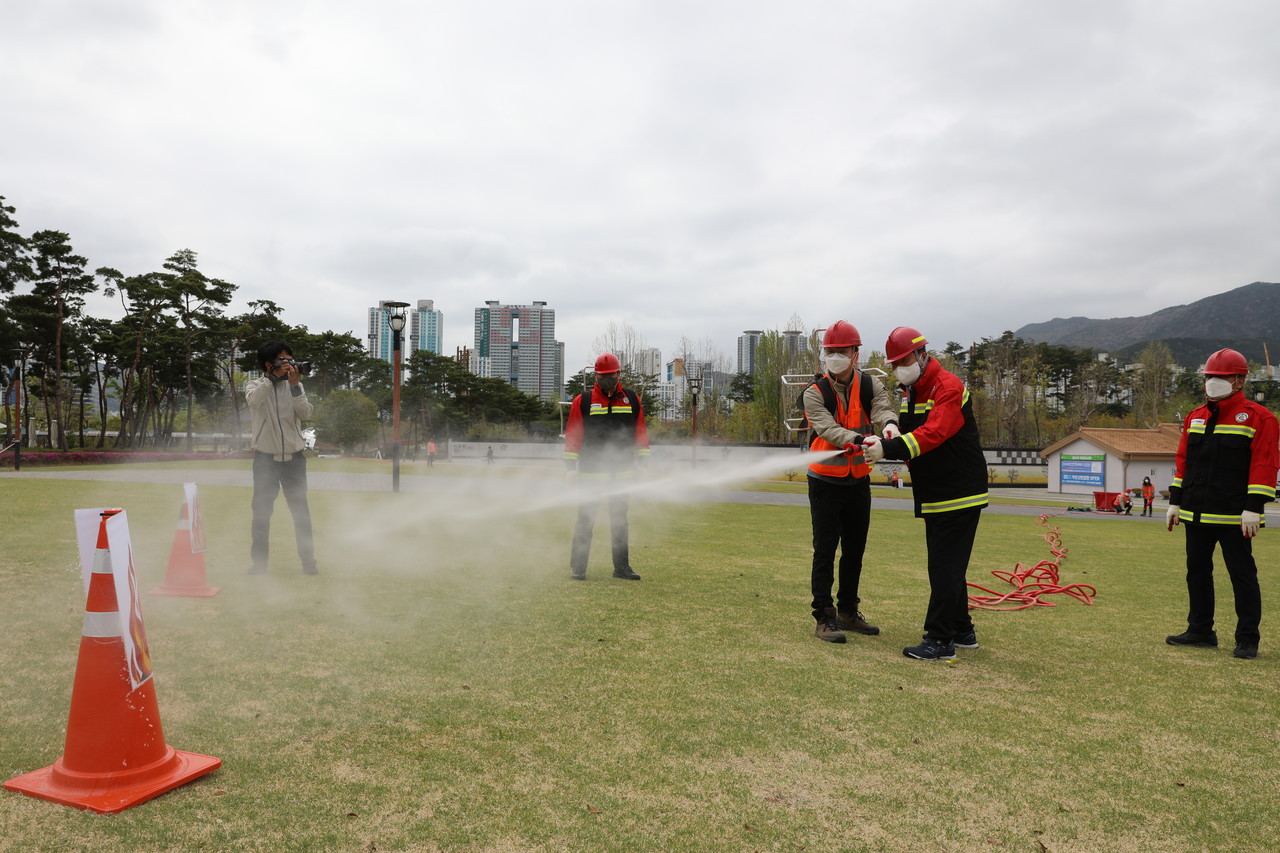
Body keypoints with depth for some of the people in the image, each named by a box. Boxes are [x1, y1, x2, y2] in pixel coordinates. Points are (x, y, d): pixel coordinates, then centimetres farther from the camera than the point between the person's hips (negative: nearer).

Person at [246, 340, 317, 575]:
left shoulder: (295, 386, 4)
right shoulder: (255, 385, 1)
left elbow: (305, 413, -10)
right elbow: (254, 400, -23)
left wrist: (294, 385, -18)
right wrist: (274, 377, -24)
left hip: (293, 457, 1)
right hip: (265, 458, -1)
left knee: (301, 510, 3)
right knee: (261, 511, 4)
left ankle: (308, 560, 11)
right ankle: (259, 561, 14)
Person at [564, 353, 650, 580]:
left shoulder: (632, 400, 6)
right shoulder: (583, 401, -1)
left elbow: (641, 432, 10)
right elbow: (572, 436, -1)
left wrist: (643, 461, 6)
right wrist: (571, 467, -5)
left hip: (622, 472, 3)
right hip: (591, 472, -3)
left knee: (619, 520, 11)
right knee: (586, 519, 0)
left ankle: (622, 566, 19)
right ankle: (577, 568, 8)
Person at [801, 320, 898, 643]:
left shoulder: (870, 386, 2)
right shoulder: (815, 393, -8)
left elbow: (882, 408, -18)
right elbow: (827, 429, -23)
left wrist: (889, 424, -43)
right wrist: (858, 440, -42)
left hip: (859, 481, 4)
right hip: (826, 481, -4)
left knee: (854, 550, 14)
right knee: (825, 551, -4)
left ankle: (848, 611, 28)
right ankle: (824, 617, 3)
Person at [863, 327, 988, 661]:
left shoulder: (948, 387, -16)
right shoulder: (910, 391, 14)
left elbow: (932, 433, -30)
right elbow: (908, 434, 11)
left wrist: (889, 449, -38)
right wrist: (880, 444, -10)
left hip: (959, 495, -10)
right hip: (934, 496, 10)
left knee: (946, 568, -8)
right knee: (946, 566, 16)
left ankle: (940, 640, -3)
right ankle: (962, 631, 28)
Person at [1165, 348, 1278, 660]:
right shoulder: (1195, 417, 14)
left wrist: (1253, 507, -17)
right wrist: (1175, 501, 12)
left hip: (1233, 517, -7)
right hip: (1196, 514, 7)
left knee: (1242, 575, 0)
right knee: (1197, 572, 12)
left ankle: (1247, 639, 9)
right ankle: (1200, 630, 23)